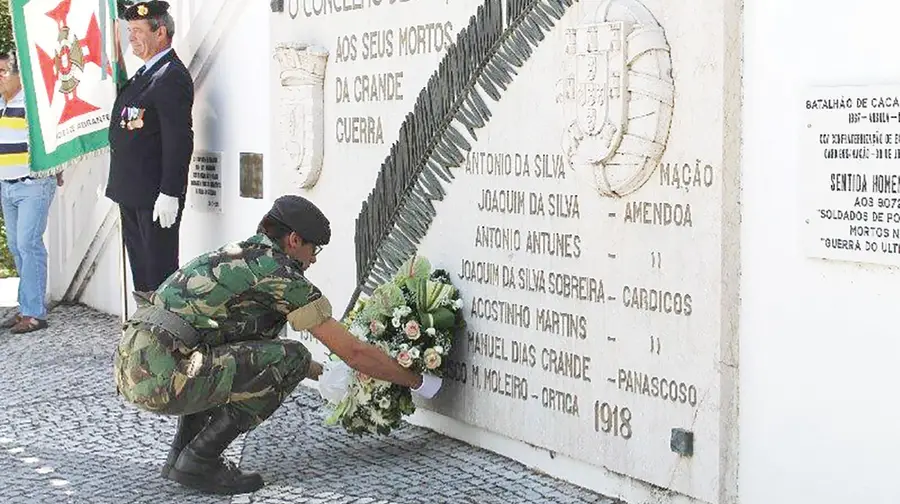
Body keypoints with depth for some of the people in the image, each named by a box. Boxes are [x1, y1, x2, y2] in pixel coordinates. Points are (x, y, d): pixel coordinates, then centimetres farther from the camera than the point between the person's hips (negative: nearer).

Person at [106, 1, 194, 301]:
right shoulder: (143, 74, 16)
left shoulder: (172, 76, -16)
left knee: (160, 268, -4)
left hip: (156, 197, -10)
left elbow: (179, 139, -22)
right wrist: (115, 182, 19)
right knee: (139, 264, 17)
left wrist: (169, 194, -24)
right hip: (132, 192, 10)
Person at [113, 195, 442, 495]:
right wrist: (416, 382, 14)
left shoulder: (236, 257, 25)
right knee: (291, 359, -7)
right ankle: (199, 461, -1)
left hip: (128, 363, 9)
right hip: (161, 375, -9)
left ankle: (181, 452, 19)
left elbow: (257, 353, 38)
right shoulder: (282, 275, -2)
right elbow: (355, 352, 1)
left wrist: (323, 372, 42)